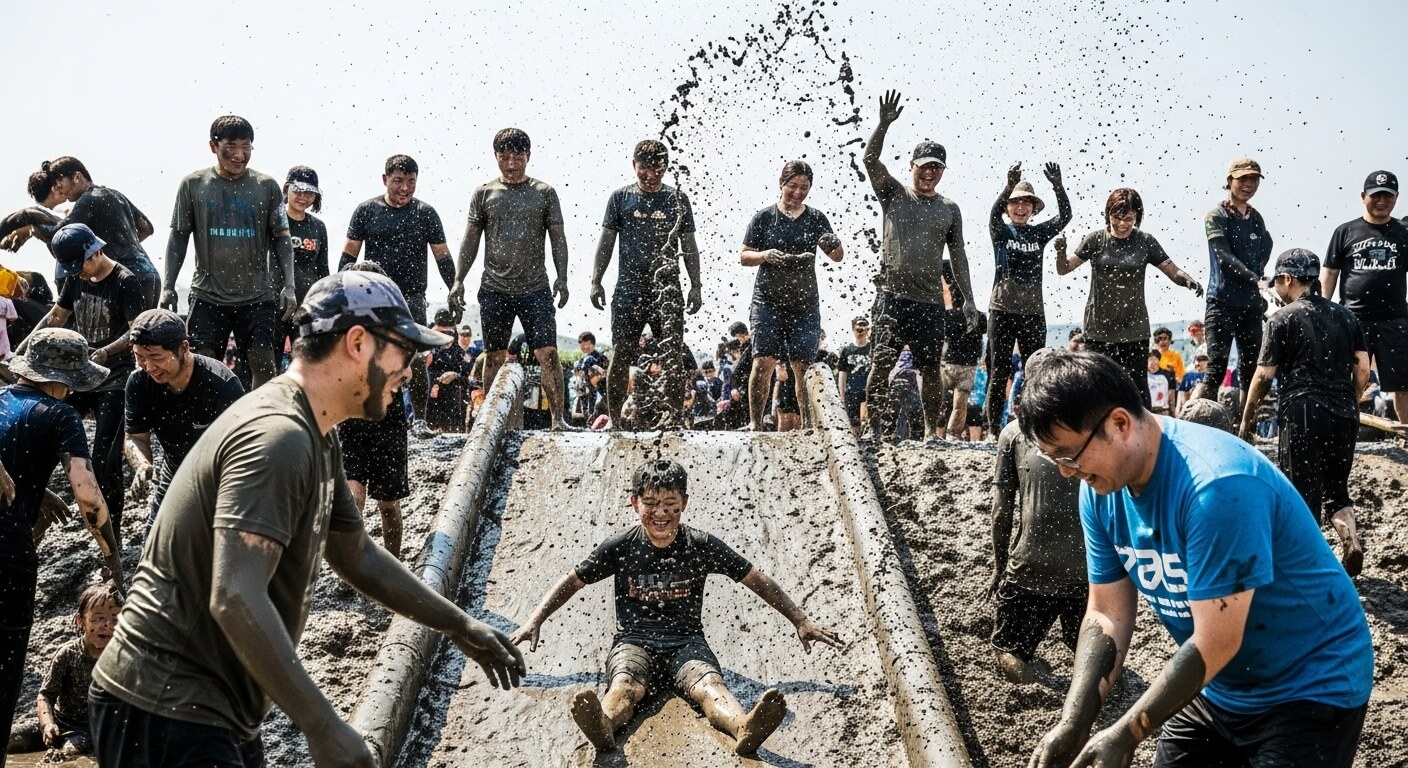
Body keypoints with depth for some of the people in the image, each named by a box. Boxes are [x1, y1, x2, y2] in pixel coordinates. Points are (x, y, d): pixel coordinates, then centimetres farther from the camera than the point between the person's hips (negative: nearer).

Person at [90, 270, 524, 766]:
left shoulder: (316, 438, 10)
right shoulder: (276, 437, -22)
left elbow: (356, 555, 23)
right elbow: (236, 599, -30)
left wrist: (458, 626, 23)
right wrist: (324, 728, -28)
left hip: (218, 712, 10)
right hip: (167, 713, -10)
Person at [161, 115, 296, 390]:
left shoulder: (267, 186, 2)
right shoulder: (193, 184, 3)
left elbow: (281, 238, 7)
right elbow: (179, 236, 9)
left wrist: (289, 285, -3)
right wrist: (168, 286, 3)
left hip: (257, 296, 0)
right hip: (208, 296, 0)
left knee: (263, 363, -8)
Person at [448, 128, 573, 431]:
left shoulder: (544, 193, 6)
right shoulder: (484, 193, 8)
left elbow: (558, 238, 6)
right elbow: (470, 240, 9)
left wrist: (562, 278, -4)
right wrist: (458, 280, 2)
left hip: (535, 289, -1)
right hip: (494, 289, 1)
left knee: (548, 354, -9)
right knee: (495, 357, 8)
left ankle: (558, 419, -7)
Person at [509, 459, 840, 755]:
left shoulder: (701, 546, 2)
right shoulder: (621, 547, 2)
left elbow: (757, 580, 8)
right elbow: (572, 581, 11)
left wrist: (801, 621, 6)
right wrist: (535, 620, 1)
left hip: (686, 642, 0)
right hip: (634, 640, 0)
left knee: (708, 683, -34)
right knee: (624, 683, -36)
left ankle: (745, 729, -66)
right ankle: (602, 725, -70)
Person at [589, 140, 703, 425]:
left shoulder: (677, 199, 8)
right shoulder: (621, 197, 8)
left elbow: (689, 246, 11)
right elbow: (606, 242, 9)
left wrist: (695, 286, 5)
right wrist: (596, 281, 3)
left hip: (666, 287, 0)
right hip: (628, 287, 0)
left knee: (673, 355, -5)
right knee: (622, 353, 0)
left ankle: (675, 416, 0)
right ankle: (615, 418, 8)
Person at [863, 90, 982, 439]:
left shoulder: (950, 209, 13)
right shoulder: (894, 194, 8)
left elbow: (958, 256, 14)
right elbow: (870, 160, -5)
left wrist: (968, 299, 9)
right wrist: (884, 124, -19)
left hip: (930, 302, 2)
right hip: (892, 295, -2)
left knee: (931, 370, 5)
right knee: (881, 362, -14)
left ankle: (931, 433, 16)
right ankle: (877, 426, -8)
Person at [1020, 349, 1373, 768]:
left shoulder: (1216, 486, -31)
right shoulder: (1101, 488, -8)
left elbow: (1215, 645, -28)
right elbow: (1106, 614, -4)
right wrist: (1072, 723, -16)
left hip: (1310, 690, -6)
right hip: (1215, 688, 7)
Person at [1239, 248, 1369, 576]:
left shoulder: (1283, 318, -3)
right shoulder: (1345, 316, 12)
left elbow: (1263, 376, -5)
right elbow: (1363, 369, 9)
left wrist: (1247, 419, 5)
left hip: (1302, 413, -5)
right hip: (1343, 415, 5)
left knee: (1304, 491, 2)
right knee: (1336, 488, 16)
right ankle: (1351, 536, -8)